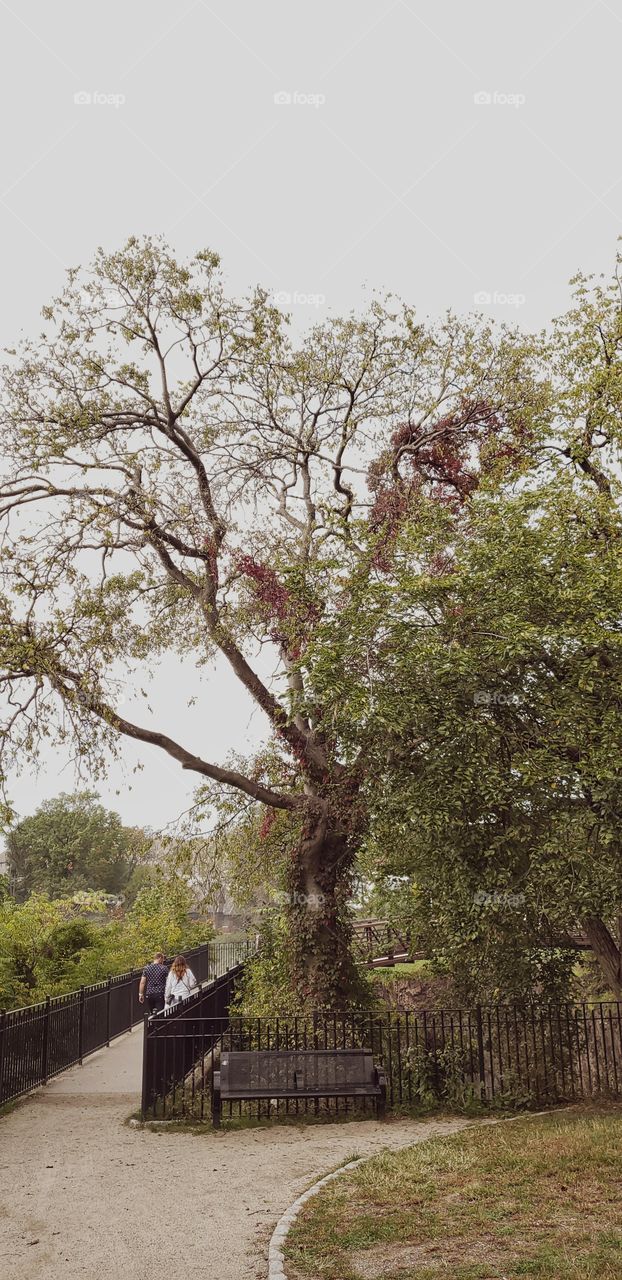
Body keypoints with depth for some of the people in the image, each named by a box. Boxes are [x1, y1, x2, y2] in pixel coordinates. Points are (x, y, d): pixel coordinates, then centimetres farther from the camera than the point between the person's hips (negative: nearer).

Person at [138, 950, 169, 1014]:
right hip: (160, 995, -4)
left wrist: (141, 994, 8)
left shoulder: (146, 968, 5)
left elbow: (142, 983, 3)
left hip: (149, 994, 4)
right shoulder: (164, 968, -4)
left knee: (151, 1014, 16)